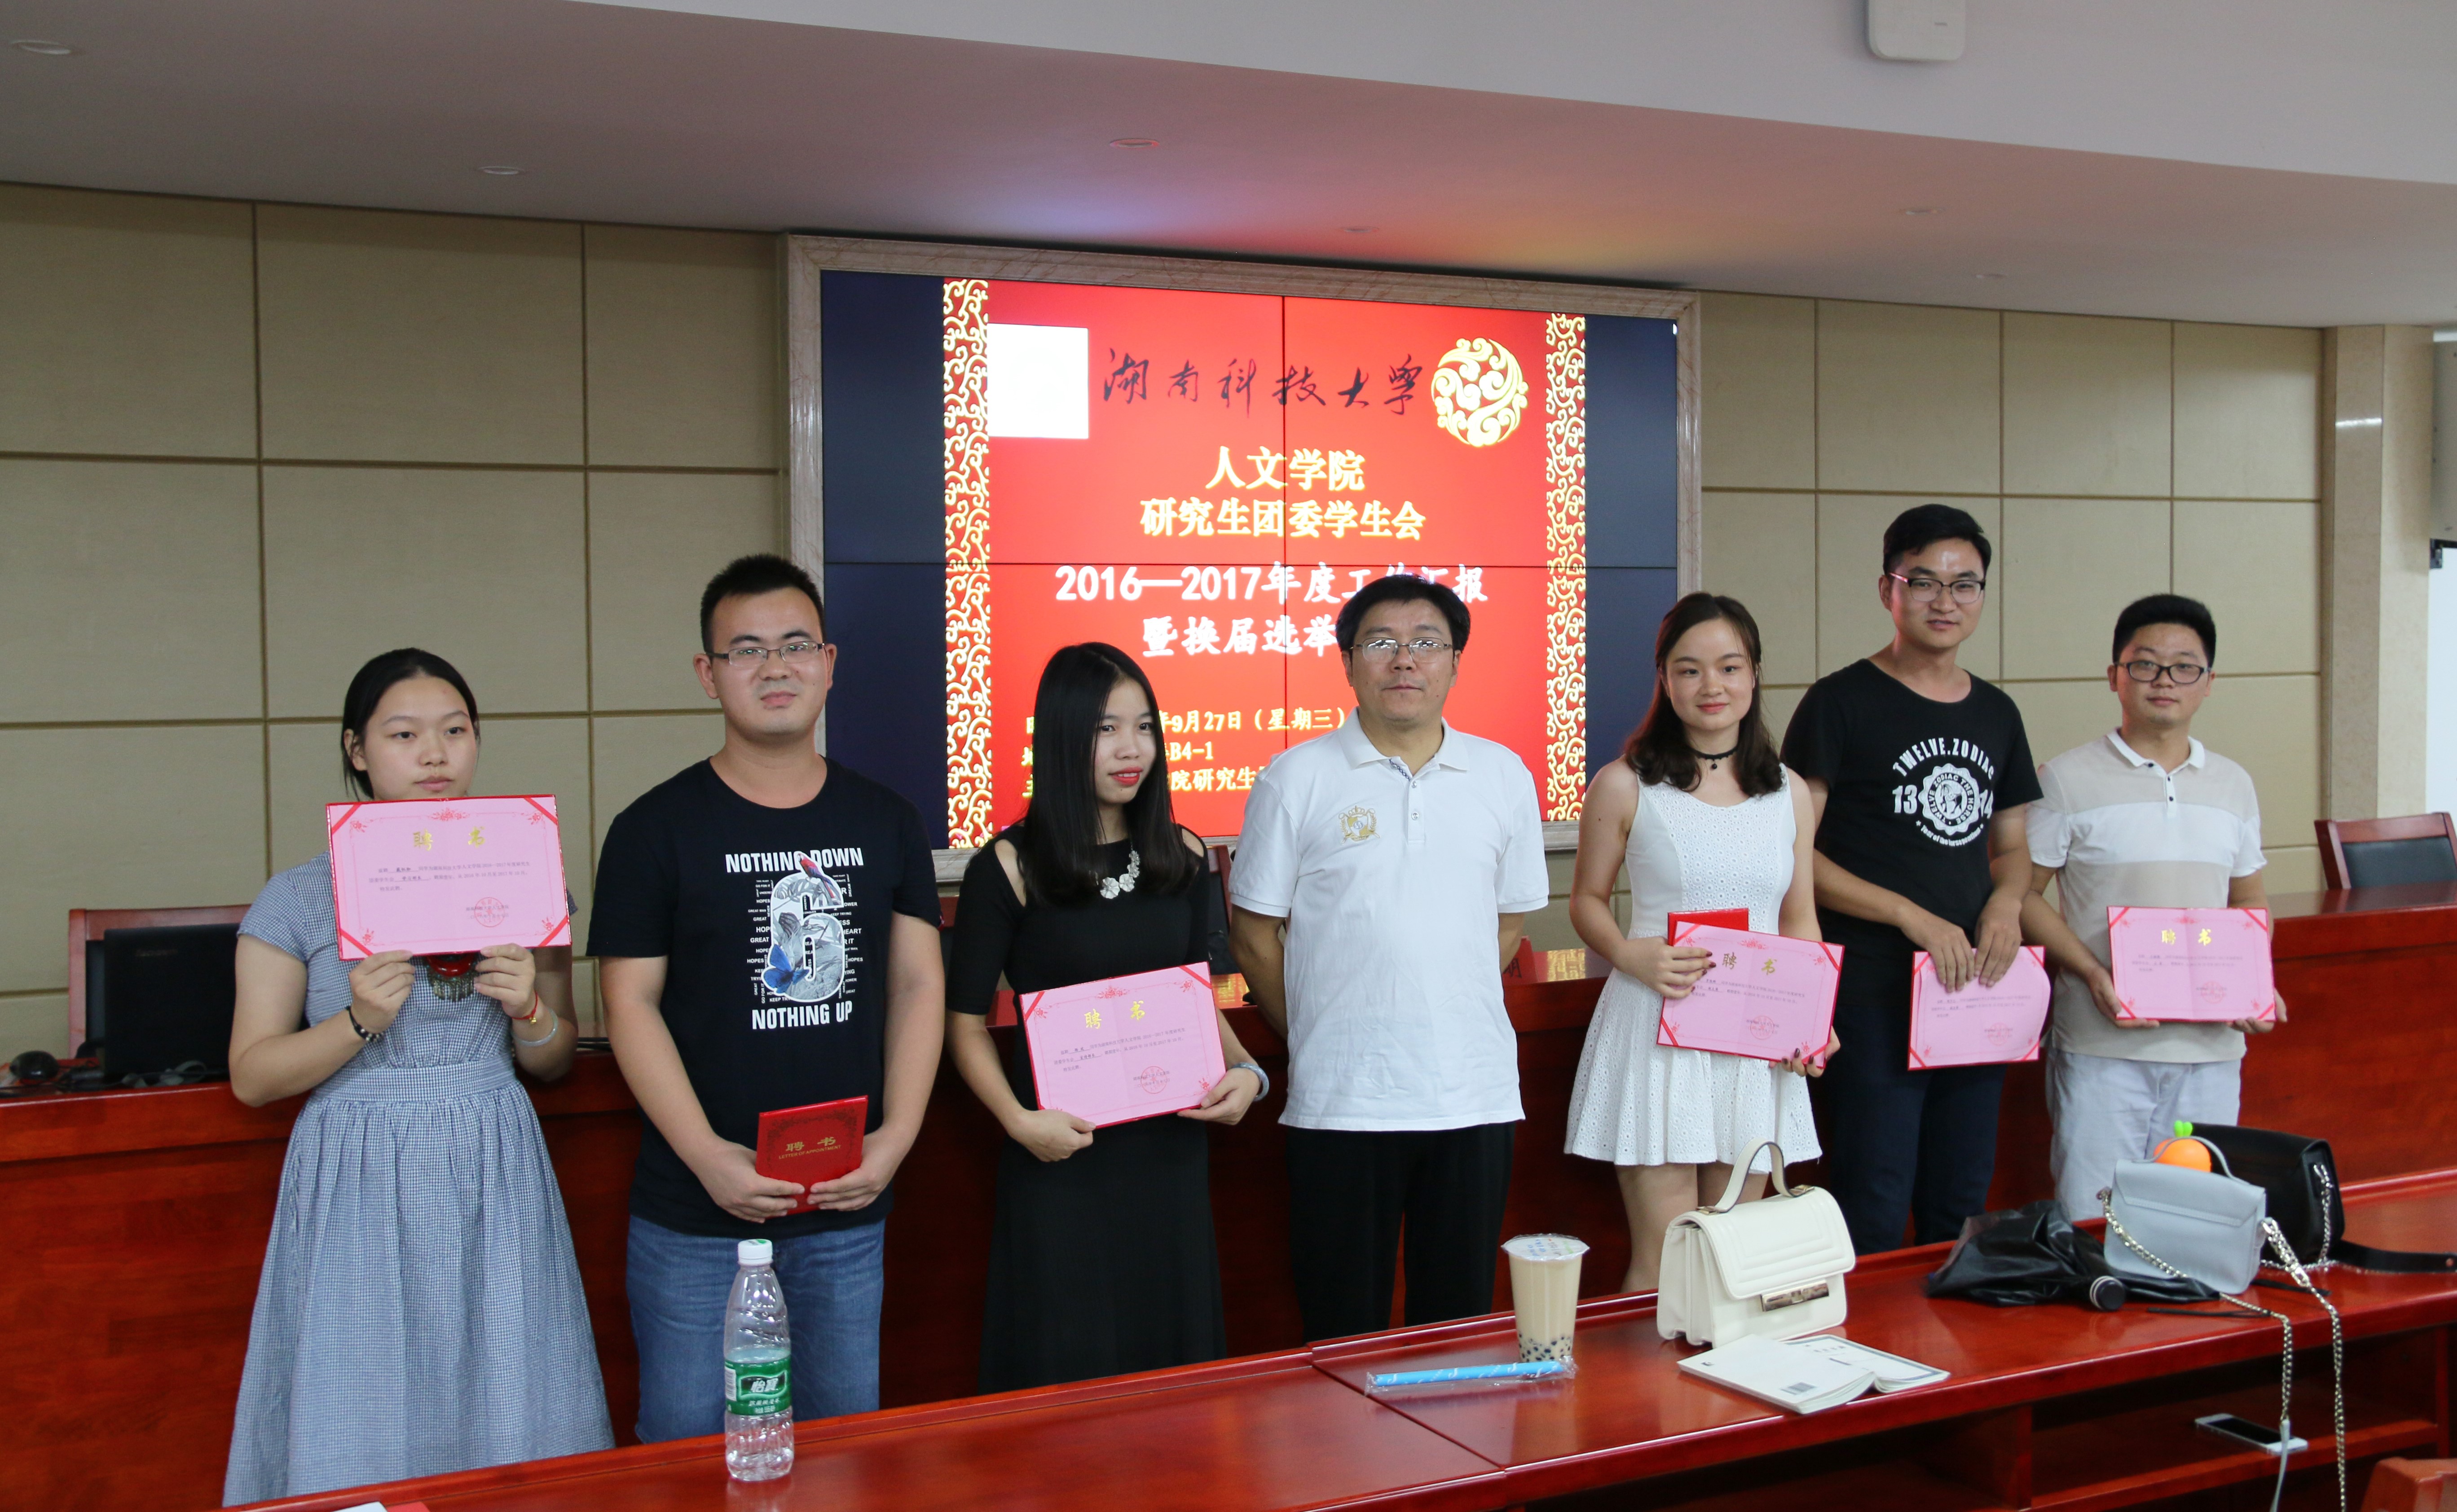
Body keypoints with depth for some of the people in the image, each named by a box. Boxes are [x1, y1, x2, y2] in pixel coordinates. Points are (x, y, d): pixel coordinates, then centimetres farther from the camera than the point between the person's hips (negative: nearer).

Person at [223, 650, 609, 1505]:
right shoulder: (300, 899, 0)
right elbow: (252, 1077, 0)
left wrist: (530, 1011, -8)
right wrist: (360, 1024, -15)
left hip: (494, 1176, 2)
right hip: (360, 1183, -2)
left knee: (510, 1426, 5)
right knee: (358, 1441, 3)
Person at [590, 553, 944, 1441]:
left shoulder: (885, 823, 7)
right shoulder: (656, 830, -3)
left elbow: (918, 984, 7)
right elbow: (630, 1007, -6)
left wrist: (897, 1136, -6)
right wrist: (708, 1156, -16)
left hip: (848, 1212, 3)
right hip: (695, 1214, -3)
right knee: (690, 1442, 5)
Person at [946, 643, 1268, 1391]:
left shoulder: (1181, 857, 6)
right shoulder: (1010, 867, -8)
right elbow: (966, 1021, -5)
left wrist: (1243, 1070, -1)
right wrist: (1020, 1121, -17)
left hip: (1170, 1142, 4)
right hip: (1064, 1150, -4)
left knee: (1175, 1356, 12)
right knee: (1064, 1363, 2)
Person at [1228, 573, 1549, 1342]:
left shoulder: (1503, 776, 7)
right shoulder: (1296, 779, -1)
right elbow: (1254, 932, 3)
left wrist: (1448, 1015, 10)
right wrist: (1313, 1034, 3)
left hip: (1475, 1095, 3)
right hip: (1341, 1099, -2)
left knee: (1462, 1323, 11)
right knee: (1344, 1333, 5)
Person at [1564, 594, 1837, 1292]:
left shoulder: (1787, 792, 10)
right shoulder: (1625, 787, -2)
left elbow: (1800, 920, 14)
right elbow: (1587, 900, 5)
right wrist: (1631, 955, -16)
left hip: (1758, 1044, 4)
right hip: (1657, 1033, -4)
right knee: (1662, 1266, -4)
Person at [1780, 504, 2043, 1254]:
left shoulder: (1997, 713, 13)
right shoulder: (1842, 703, -5)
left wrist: (2007, 899, 1)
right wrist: (1912, 916, -16)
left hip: (1976, 989, 6)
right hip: (1873, 994, -6)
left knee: (1959, 1214, 14)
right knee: (1872, 1221, -5)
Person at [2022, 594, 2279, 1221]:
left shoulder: (2234, 785, 13)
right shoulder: (2069, 780, -1)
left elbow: (2251, 901, 20)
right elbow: (2024, 893, -1)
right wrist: (2091, 973, -15)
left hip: (2212, 1044, 4)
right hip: (2103, 1045, -4)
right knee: (2091, 1227, -3)